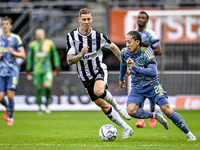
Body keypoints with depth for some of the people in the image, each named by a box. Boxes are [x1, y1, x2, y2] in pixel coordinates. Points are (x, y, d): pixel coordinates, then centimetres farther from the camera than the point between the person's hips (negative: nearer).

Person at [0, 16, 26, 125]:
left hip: (12, 71, -3)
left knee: (10, 95, -10)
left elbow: (23, 55, -1)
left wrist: (13, 52, -19)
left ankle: (10, 117, 7)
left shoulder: (15, 38, -1)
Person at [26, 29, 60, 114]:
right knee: (39, 88, 2)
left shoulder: (50, 44, 4)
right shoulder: (32, 45, 7)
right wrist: (28, 71, 11)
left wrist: (56, 68, 6)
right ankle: (39, 107, 16)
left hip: (47, 69, -1)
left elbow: (55, 56, 10)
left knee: (47, 86, -18)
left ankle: (47, 104, 3)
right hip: (37, 70, 1)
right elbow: (29, 59, 14)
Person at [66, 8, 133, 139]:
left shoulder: (98, 36, -11)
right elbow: (69, 60, -13)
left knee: (99, 91, -36)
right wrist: (81, 55, -32)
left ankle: (117, 106, -8)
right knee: (104, 107, 5)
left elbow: (114, 48, 7)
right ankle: (126, 129, 18)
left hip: (99, 70, -2)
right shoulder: (71, 36, -10)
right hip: (85, 77, 2)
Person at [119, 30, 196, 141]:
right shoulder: (125, 52, -3)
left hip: (152, 85, -4)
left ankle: (188, 133, 1)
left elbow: (153, 72, -29)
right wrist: (121, 79, 37)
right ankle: (155, 116, -1)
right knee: (131, 110, -25)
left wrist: (135, 67, -37)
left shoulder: (147, 52, -19)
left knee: (167, 110, -15)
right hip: (137, 88, 4)